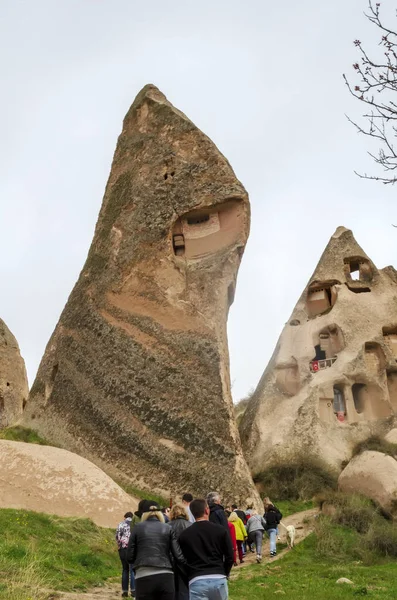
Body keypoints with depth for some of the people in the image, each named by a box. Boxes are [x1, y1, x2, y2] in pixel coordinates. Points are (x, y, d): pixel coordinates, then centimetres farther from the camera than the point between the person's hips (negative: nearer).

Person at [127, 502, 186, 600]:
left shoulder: (138, 528, 7)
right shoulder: (168, 528, 9)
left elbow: (130, 557, 8)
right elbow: (178, 556, 3)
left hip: (144, 577, -1)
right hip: (166, 576, 1)